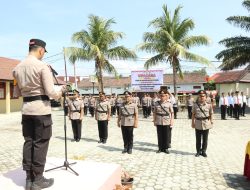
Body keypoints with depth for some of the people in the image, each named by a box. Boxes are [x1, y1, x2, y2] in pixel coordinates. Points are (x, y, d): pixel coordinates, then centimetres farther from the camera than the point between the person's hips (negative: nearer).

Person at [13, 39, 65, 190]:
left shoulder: (17, 68, 9)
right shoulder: (43, 66, -12)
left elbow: (16, 93, 13)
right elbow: (50, 92, -14)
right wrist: (61, 92, 5)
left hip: (26, 109, 7)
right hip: (41, 109, -6)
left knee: (28, 142, 12)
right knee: (40, 143, 1)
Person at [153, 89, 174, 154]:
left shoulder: (169, 103, 0)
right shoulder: (157, 103, 4)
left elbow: (172, 112, 0)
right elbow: (154, 113, 8)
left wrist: (172, 121, -6)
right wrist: (154, 120, 6)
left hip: (167, 122, -1)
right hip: (159, 122, 1)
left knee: (166, 136, 5)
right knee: (160, 136, 8)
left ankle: (166, 148, 18)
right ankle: (160, 148, 20)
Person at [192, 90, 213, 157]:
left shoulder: (209, 105, -3)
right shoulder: (195, 105, -1)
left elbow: (211, 114, 5)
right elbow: (193, 114, 4)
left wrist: (211, 121, 1)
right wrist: (193, 122, 4)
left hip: (206, 123, 0)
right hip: (198, 124, 0)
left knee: (205, 139, 9)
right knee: (198, 139, 9)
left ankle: (204, 151, 23)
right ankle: (198, 151, 21)